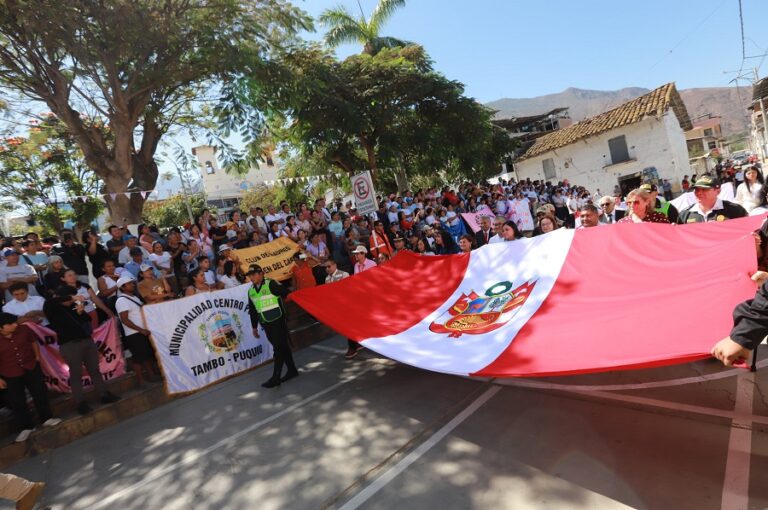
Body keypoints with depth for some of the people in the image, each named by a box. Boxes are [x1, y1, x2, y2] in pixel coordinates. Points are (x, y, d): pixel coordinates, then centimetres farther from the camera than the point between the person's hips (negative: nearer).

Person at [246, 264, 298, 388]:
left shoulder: (271, 284, -11)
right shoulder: (251, 291, 10)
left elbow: (285, 294, -18)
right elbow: (252, 310, 17)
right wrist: (254, 327, 20)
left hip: (278, 321, -7)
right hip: (266, 324, 7)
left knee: (279, 348, -5)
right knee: (282, 347, 15)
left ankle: (276, 378, -2)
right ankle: (292, 370, 26)